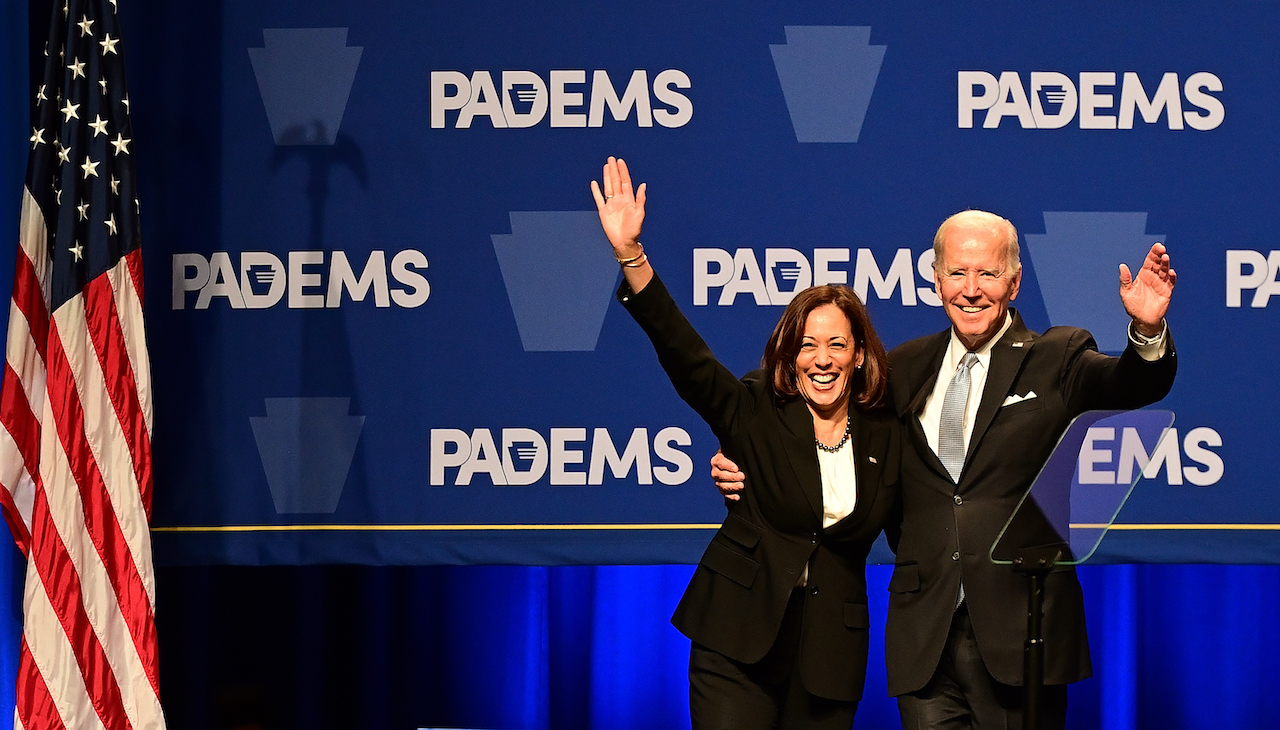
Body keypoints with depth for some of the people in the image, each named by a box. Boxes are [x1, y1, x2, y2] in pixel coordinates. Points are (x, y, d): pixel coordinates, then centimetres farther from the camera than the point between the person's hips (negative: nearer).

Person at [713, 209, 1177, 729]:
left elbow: (1131, 385, -14)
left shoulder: (1055, 360, 4)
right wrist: (747, 472, 4)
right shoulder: (905, 369, 14)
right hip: (925, 636, 3)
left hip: (1018, 628, -3)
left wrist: (1147, 332, -36)